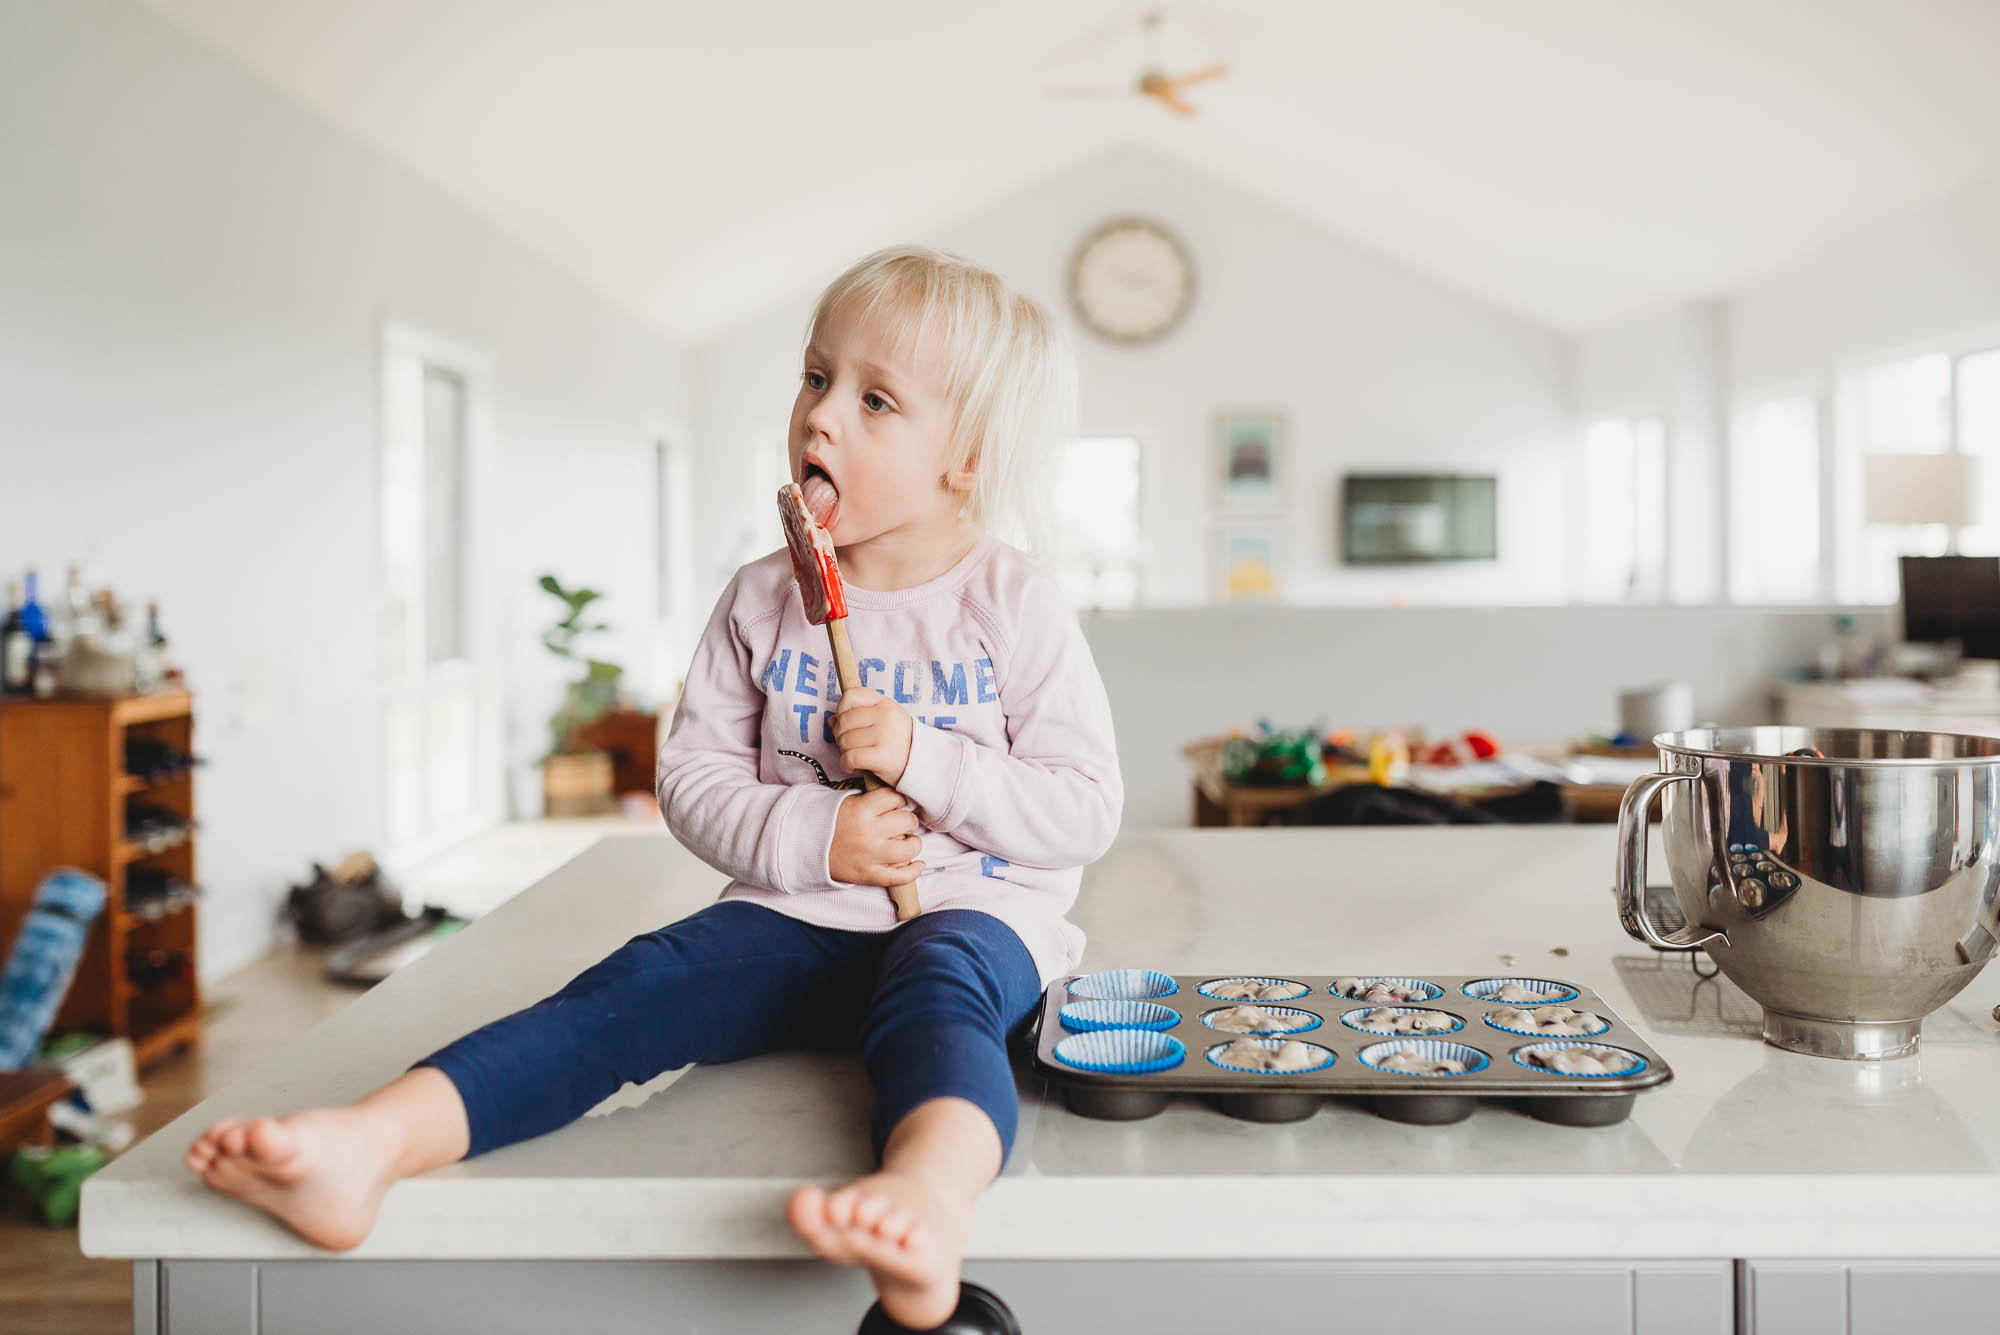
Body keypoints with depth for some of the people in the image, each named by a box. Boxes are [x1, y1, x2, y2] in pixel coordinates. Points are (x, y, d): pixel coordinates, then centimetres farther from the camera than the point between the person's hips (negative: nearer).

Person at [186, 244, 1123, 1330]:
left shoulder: (1017, 608, -1)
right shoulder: (762, 600, 7)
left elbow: (1086, 812, -3)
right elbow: (692, 777, 6)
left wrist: (925, 757, -16)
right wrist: (811, 837, -12)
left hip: (973, 914, -3)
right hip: (793, 915, 3)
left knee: (932, 991, -37)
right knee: (635, 988, -23)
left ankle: (927, 1195, -67)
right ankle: (367, 1145, -38)